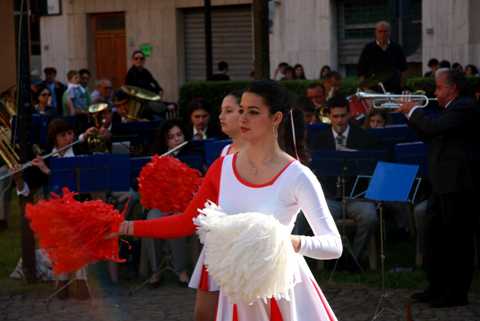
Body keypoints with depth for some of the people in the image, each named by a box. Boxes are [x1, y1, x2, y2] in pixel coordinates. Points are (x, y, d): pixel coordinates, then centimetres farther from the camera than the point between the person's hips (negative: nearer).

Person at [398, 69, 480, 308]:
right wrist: (411, 114, 12)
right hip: (444, 186, 11)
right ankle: (437, 288, 24)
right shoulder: (452, 109, 19)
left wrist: (414, 111, -10)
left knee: (458, 240, -5)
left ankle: (457, 293, 1)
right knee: (434, 237, 15)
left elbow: (435, 127, -25)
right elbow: (430, 136, 23)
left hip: (458, 186, -11)